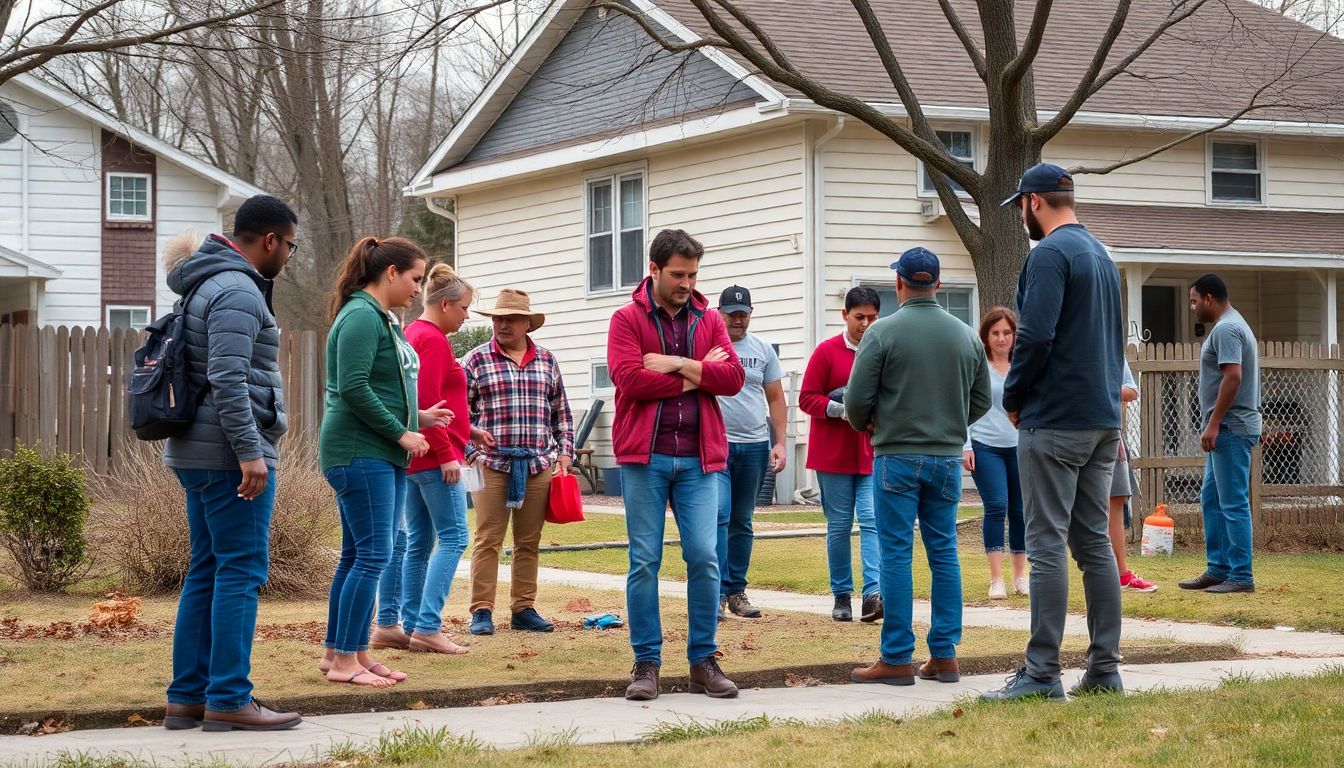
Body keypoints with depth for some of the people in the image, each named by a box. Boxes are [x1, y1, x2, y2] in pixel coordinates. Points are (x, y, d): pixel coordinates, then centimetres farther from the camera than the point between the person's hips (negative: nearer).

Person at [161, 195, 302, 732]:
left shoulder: (209, 286, 18)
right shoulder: (237, 292, -14)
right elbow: (227, 380, -22)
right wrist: (251, 451, -23)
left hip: (197, 453, 10)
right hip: (230, 454, -10)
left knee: (207, 571, 11)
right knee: (241, 572, -8)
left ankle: (188, 696, 13)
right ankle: (228, 700, -9)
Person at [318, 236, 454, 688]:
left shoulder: (382, 319, 18)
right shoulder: (362, 316, -13)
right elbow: (353, 388, -21)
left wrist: (418, 416, 13)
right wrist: (401, 433, -16)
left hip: (384, 455, 10)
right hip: (359, 452, -10)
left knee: (358, 556, 12)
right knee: (372, 555, -10)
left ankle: (339, 651, 17)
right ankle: (344, 661, -7)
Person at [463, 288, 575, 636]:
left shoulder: (546, 360, 12)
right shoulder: (477, 360, 2)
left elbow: (561, 411, 16)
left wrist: (565, 452, 9)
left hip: (539, 465, 3)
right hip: (492, 464, -3)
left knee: (529, 542, 7)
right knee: (488, 539, -4)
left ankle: (524, 609, 15)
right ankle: (482, 611, 0)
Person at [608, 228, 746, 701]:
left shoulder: (709, 321, 12)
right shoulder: (627, 320, 2)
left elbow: (734, 377, -1)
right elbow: (628, 378, -13)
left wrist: (677, 364, -11)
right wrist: (696, 376, -7)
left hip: (698, 458, 2)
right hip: (644, 456, -2)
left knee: (704, 557, -1)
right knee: (644, 561, 0)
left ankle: (703, 661, 8)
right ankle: (646, 663, 8)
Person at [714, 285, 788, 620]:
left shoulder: (763, 350, 11)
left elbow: (776, 400, 14)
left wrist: (779, 443, 5)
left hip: (754, 446, 4)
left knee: (742, 522, 9)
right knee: (719, 515, -14)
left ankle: (736, 592, 15)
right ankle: (717, 592, -14)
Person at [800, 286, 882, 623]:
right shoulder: (827, 351, -1)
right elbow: (807, 398, -3)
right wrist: (841, 410, -18)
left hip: (873, 453, 2)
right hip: (833, 453, -1)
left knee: (872, 520, -11)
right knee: (839, 526, 4)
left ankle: (873, 592, -20)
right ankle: (841, 596, 13)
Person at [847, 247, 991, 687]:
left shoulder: (883, 333, -9)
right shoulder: (966, 336, 4)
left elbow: (857, 398, -8)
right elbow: (982, 400, 10)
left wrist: (864, 425, 13)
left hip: (897, 457, -4)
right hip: (947, 457, 4)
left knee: (896, 554, 0)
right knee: (944, 552, 9)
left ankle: (897, 659, 0)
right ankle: (944, 655, 10)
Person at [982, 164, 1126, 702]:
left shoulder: (1050, 253, -12)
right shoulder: (1102, 255, 17)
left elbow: (1035, 336, -20)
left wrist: (1013, 397, -6)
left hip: (1054, 421, -9)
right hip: (1103, 419, 9)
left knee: (1048, 545, -7)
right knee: (1094, 543, 10)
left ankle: (1042, 673, -7)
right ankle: (1104, 669, 11)